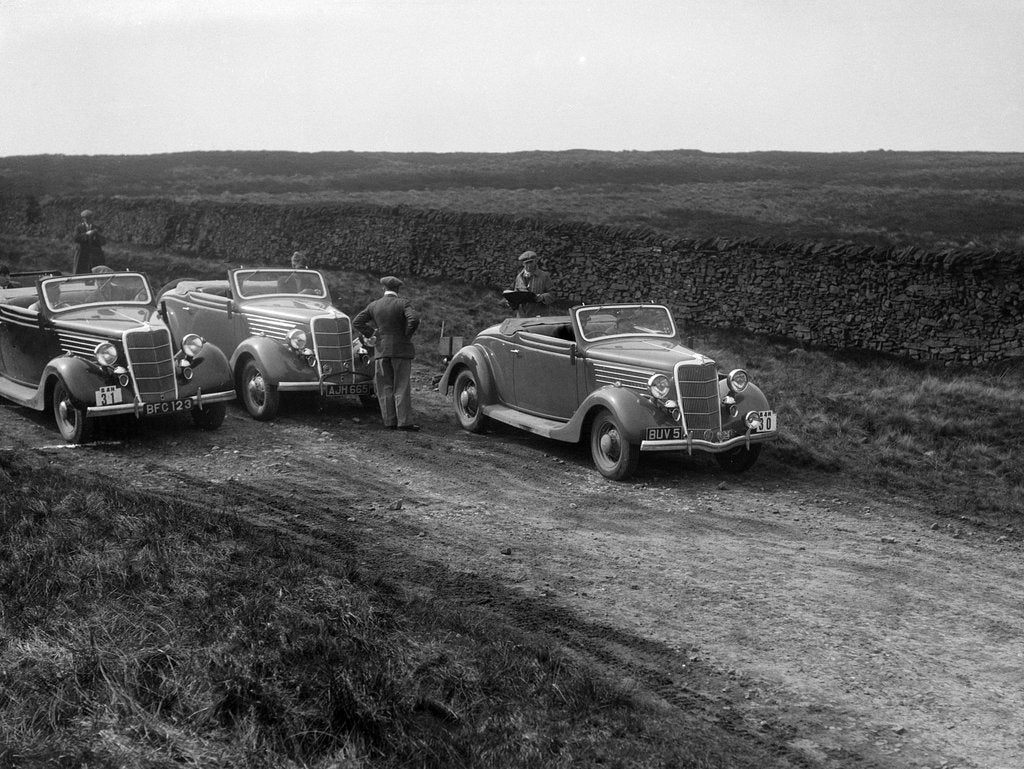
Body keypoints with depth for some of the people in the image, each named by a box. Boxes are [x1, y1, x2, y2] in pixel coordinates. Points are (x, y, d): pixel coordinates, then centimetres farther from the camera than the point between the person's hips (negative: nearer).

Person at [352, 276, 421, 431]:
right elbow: (414, 319, -22)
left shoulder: (374, 306, 5)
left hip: (381, 350, 3)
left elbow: (356, 322, 4)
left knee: (385, 388, 8)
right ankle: (404, 422, -5)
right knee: (401, 387, 0)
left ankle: (389, 421, 6)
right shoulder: (403, 303, -6)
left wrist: (370, 334, 8)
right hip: (401, 349, -3)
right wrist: (407, 335, -8)